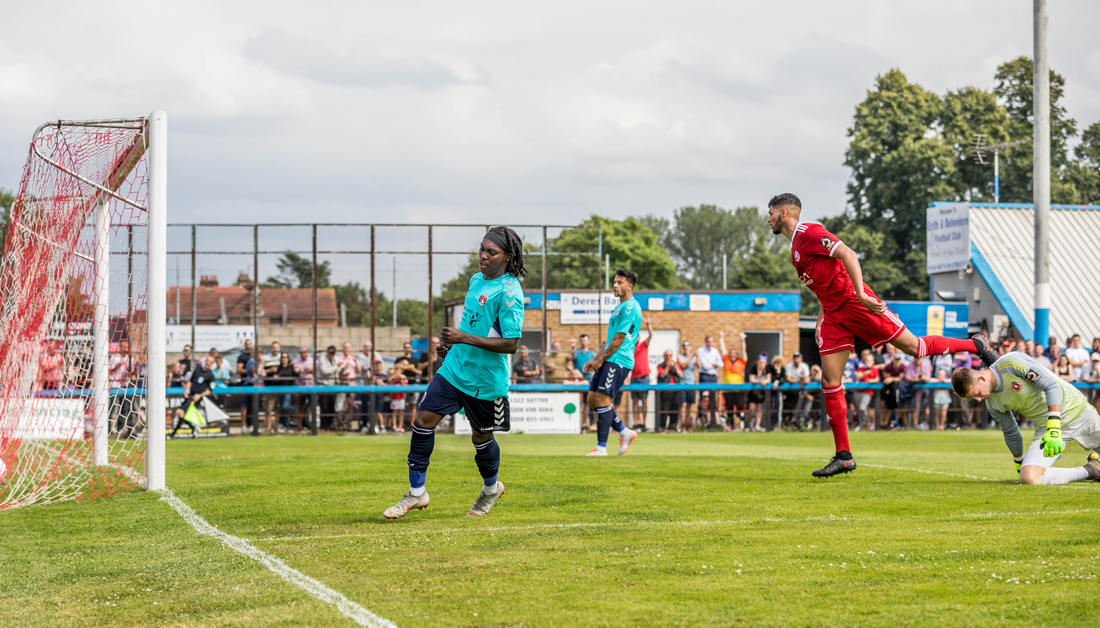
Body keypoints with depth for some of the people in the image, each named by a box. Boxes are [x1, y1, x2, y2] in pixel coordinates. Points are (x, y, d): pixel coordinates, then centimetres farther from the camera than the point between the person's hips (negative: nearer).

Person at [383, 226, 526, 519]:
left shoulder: (508, 293, -19)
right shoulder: (476, 280, 8)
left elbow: (511, 344, -24)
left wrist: (464, 338, -25)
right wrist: (451, 343, 9)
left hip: (486, 379, -7)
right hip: (454, 367, 7)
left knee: (481, 436, 10)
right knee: (424, 420, -4)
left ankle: (491, 488, 39)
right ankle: (416, 493, 5)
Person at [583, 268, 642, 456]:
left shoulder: (630, 307, -12)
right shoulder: (621, 307, 21)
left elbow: (618, 339, -15)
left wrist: (600, 360, -10)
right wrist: (595, 359, 19)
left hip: (618, 361, -10)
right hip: (609, 361, 10)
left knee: (602, 399, -14)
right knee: (592, 399, 8)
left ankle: (601, 448, -11)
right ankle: (625, 433, 16)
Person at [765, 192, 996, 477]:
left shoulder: (810, 233, -9)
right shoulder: (795, 246, 19)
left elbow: (848, 255, -20)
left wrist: (860, 293, -28)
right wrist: (821, 319, 20)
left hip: (855, 304, -9)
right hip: (833, 314, 9)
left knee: (913, 346, -7)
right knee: (829, 380, 0)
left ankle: (976, 345, 14)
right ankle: (843, 456, 0)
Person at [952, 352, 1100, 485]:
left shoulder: (1011, 362, -24)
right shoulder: (992, 404, -5)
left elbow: (1051, 386, -25)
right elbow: (1011, 433, 11)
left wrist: (1054, 429, -32)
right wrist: (1020, 464, 19)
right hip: (1045, 428, 4)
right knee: (1028, 479, -19)